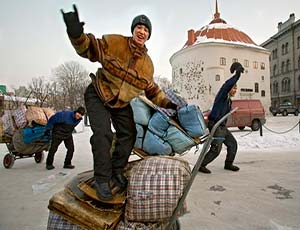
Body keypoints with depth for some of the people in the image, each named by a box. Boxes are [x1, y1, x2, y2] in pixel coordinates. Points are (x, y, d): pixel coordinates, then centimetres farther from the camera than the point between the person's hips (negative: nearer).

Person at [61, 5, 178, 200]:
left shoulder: (147, 63, -2)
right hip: (98, 96, -5)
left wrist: (166, 103, -2)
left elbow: (151, 89, 7)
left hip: (122, 104, 5)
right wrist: (77, 35, -38)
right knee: (103, 134, -20)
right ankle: (102, 179, -5)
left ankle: (117, 171, 23)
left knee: (128, 134, 3)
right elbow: (89, 48, -16)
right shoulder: (113, 42, -15)